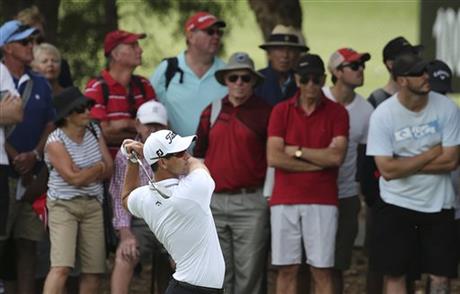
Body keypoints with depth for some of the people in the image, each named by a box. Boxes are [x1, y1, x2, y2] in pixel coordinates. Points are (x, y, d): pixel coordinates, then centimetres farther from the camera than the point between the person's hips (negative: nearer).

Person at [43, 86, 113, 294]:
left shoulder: (94, 131, 9)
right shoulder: (56, 142, -10)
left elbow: (108, 170, 5)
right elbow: (74, 178, -17)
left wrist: (85, 174, -10)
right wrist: (98, 168, -1)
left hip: (93, 205, 6)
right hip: (63, 206, -6)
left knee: (94, 269, 0)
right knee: (62, 266, -19)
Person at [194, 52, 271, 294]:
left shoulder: (264, 113, 1)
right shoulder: (211, 113, 11)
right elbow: (199, 156, 17)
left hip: (251, 202, -4)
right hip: (214, 202, 4)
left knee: (249, 272, -4)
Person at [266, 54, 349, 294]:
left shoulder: (336, 112, 2)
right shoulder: (281, 111, 5)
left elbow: (336, 156, -10)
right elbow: (273, 157, -6)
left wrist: (297, 151, -5)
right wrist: (319, 162, -6)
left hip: (322, 202, -1)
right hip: (285, 201, 1)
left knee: (321, 271, 0)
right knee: (287, 270, 3)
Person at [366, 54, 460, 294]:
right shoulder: (382, 115, -11)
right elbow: (387, 169, -17)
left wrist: (405, 165, -13)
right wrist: (432, 153, -13)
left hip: (438, 204, 1)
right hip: (397, 204, -1)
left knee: (441, 274, 3)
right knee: (394, 273, 2)